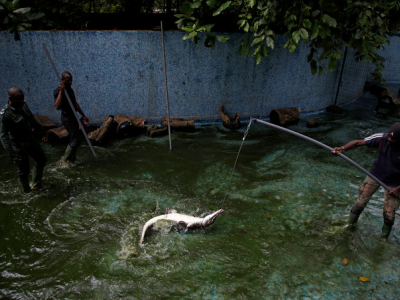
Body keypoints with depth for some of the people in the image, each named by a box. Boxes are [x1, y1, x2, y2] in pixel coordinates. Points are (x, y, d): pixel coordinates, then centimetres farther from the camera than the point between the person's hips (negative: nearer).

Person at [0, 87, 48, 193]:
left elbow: (32, 119, 12)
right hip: (19, 145, -8)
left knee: (41, 160, 20)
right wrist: (12, 154, -29)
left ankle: (36, 185, 38)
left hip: (30, 139, 8)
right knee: (24, 170, 4)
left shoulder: (23, 105, -4)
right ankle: (28, 192, 25)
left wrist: (42, 132, 20)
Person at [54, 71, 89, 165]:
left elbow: (75, 104, 20)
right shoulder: (58, 91, -19)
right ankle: (65, 159, 7)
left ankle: (71, 160, 26)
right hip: (67, 119, -9)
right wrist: (61, 92, -39)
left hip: (73, 118, 9)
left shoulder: (69, 89, 10)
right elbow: (57, 107, -35)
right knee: (76, 139, -9)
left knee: (74, 139, 14)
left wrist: (83, 116, 21)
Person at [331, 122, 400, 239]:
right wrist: (343, 148, -37)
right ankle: (350, 225, 26)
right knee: (360, 202, 3)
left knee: (389, 214, 4)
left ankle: (384, 238, 31)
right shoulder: (382, 138, -20)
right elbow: (359, 142, -20)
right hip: (376, 175, 2)